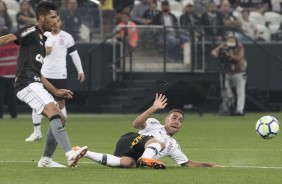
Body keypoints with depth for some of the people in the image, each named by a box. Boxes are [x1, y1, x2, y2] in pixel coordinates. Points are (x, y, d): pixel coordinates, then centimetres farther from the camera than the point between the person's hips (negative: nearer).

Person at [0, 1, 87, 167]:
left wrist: (56, 91, 25)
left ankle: (46, 160, 16)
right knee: (54, 111, -26)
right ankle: (70, 154, -40)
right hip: (27, 83, -10)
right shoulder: (31, 32, -2)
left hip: (36, 85, 10)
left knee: (60, 119, 10)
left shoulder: (43, 40, 25)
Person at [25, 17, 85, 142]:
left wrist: (80, 70, -1)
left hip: (60, 75, -2)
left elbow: (74, 54, 4)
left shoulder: (67, 37, 0)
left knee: (61, 103, 2)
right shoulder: (44, 36, 6)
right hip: (44, 74, 2)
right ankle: (36, 132, 7)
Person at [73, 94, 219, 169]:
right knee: (159, 143, -27)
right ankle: (146, 159, -60)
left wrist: (207, 164, 17)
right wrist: (153, 108, -15)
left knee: (129, 163, -35)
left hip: (132, 155, 4)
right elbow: (136, 124, -5)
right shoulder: (154, 124, 15)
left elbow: (187, 163, 30)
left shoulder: (173, 146, 31)